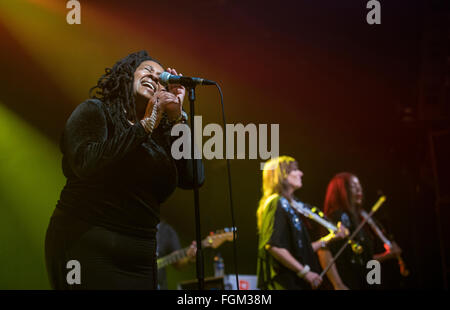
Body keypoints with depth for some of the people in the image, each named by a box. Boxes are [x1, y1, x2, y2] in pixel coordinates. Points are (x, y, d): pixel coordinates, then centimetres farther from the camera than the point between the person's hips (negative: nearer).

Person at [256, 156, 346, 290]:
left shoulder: (289, 205, 21)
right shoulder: (276, 203, -9)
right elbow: (273, 246, -21)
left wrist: (330, 238, 22)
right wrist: (305, 271, -20)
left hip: (295, 283, 10)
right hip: (282, 283, -10)